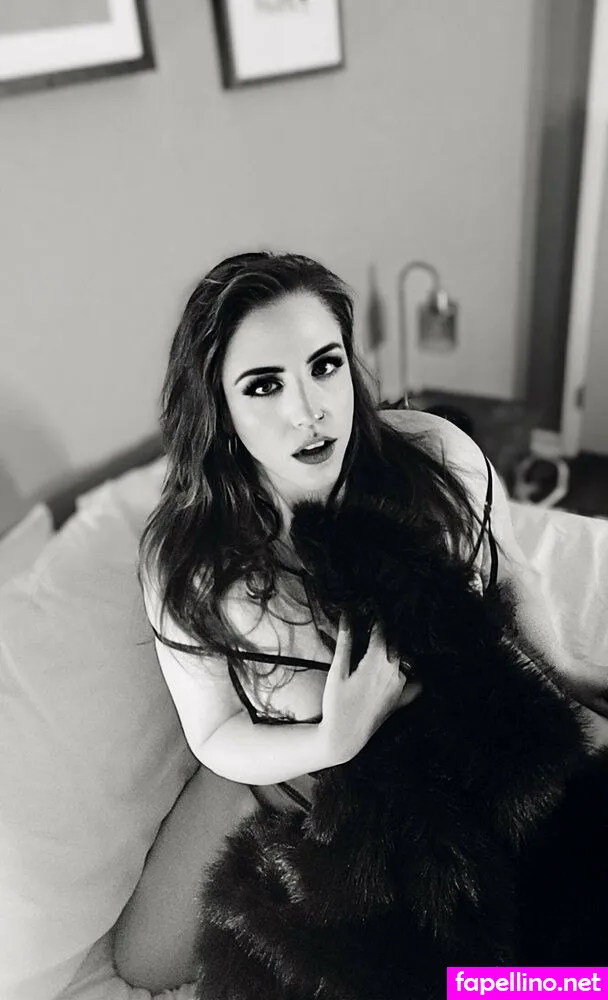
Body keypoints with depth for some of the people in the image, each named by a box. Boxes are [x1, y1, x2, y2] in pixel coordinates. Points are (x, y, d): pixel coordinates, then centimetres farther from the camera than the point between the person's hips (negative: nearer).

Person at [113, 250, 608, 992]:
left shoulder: (437, 455, -22)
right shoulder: (184, 561, -24)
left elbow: (509, 575, -2)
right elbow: (217, 735, -15)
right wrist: (333, 743, -33)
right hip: (282, 768, 0)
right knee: (146, 962, -1)